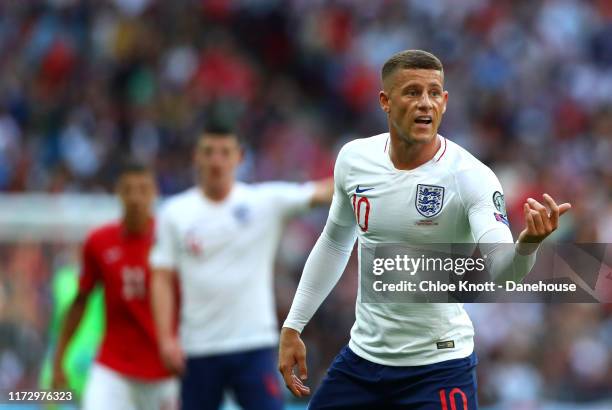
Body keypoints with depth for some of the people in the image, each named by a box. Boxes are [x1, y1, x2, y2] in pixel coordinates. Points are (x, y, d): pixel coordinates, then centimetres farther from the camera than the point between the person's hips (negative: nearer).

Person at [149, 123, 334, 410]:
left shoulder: (267, 201, 0)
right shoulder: (175, 213, 4)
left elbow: (323, 192, -12)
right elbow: (162, 280, 2)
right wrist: (166, 338, -8)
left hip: (255, 345, -1)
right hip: (199, 350, 2)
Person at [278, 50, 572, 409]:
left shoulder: (470, 176, -17)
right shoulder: (354, 158, -2)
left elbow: (499, 269, -31)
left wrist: (527, 243, -52)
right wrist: (293, 327, 15)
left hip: (438, 366, -5)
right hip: (362, 354, 5)